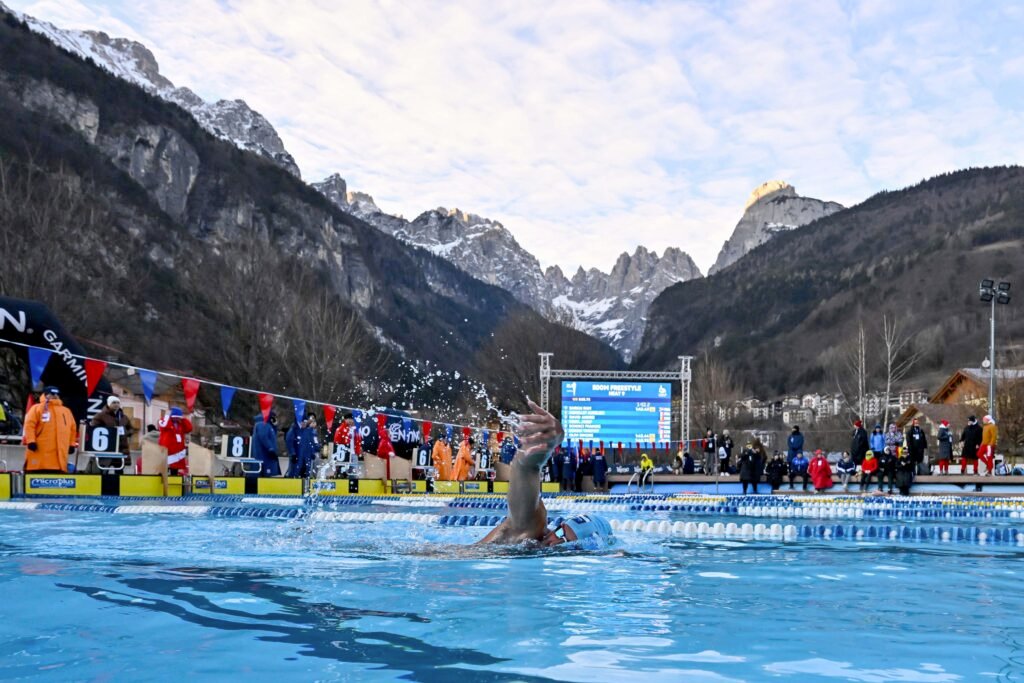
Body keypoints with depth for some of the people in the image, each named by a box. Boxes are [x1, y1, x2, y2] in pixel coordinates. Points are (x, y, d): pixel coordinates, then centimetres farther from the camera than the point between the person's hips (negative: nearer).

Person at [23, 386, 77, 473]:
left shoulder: (66, 411, 21)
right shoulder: (37, 408, 4)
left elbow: (72, 428, 25)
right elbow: (29, 425, -5)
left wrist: (71, 444, 19)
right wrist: (31, 441, -15)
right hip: (40, 452, -5)